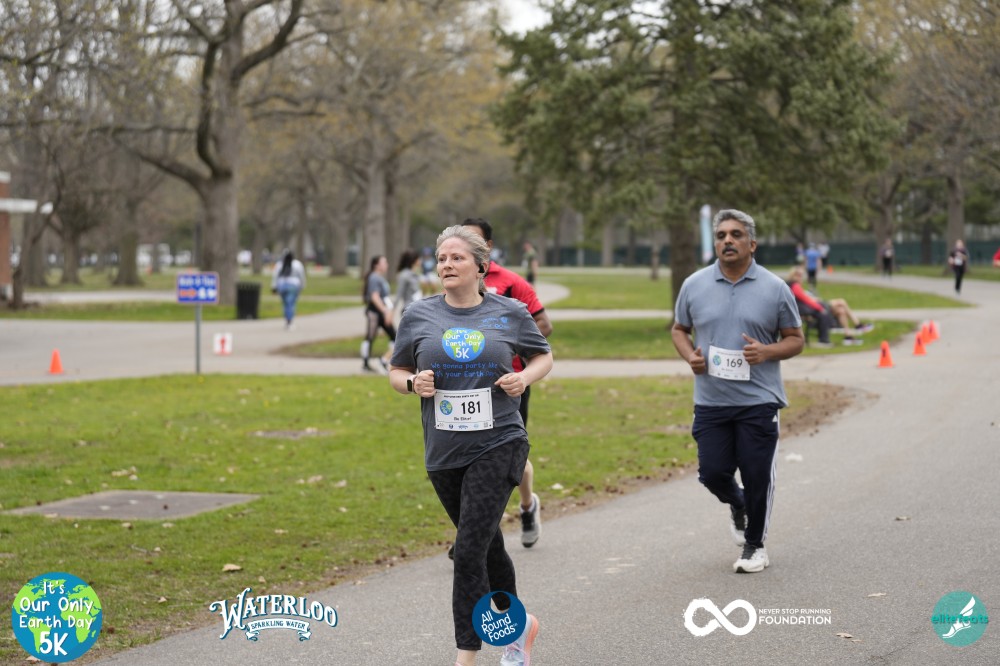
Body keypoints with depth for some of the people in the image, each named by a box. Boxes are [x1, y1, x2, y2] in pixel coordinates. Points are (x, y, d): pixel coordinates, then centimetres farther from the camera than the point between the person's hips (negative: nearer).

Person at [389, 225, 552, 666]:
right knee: (488, 547, 17)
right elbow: (396, 373, 11)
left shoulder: (510, 313, 0)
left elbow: (543, 356, 14)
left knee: (469, 552, -13)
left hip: (498, 445, -3)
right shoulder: (419, 316, 3)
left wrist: (525, 378, -6)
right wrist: (413, 382, -11)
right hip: (443, 453, 3)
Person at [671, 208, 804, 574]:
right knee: (713, 472, 0)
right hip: (710, 402, 2)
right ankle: (737, 504, 35)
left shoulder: (774, 288, -1)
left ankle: (754, 545, 19)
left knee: (756, 475, 0)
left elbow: (795, 339, 5)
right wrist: (690, 355, -5)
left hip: (759, 401, -2)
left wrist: (767, 352, -15)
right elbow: (679, 329, 16)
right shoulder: (694, 286, 4)